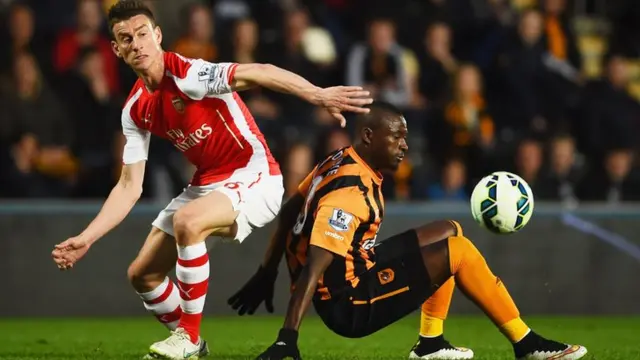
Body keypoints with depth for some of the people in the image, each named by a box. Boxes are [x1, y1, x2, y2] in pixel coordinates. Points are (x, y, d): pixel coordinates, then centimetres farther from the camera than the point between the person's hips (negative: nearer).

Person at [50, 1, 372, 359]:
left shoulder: (187, 74, -22)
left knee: (186, 221, -35)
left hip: (253, 177, -8)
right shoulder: (136, 110, 1)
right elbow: (129, 188, 7)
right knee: (142, 274, 6)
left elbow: (255, 73, -39)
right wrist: (86, 238, -1)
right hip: (207, 183, 8)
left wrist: (317, 94, -54)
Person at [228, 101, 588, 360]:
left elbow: (289, 214, 15)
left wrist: (267, 274, 23)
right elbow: (314, 268, -31)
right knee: (457, 250, -12)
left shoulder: (341, 162, 4)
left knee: (449, 231, 18)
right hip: (349, 304, -10)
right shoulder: (351, 193, -25)